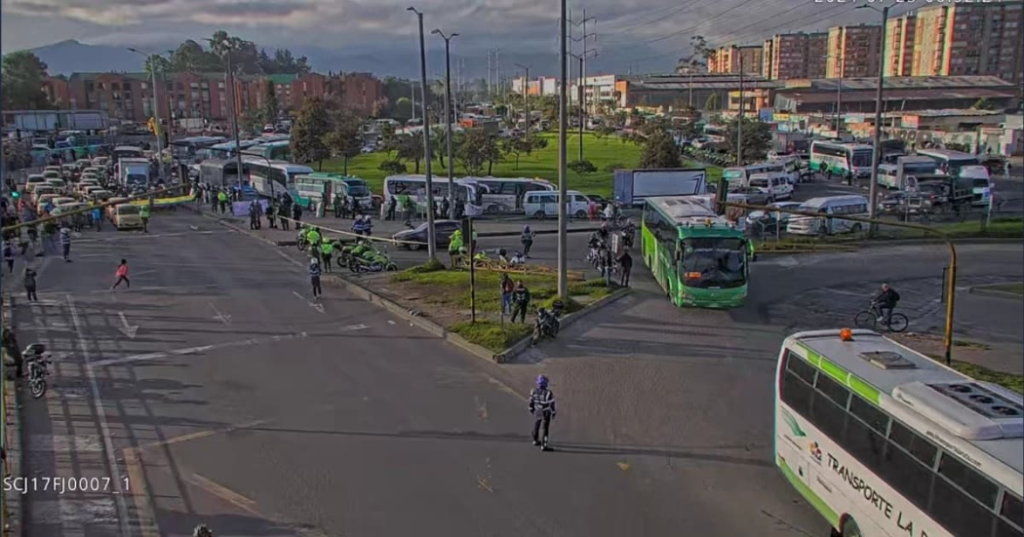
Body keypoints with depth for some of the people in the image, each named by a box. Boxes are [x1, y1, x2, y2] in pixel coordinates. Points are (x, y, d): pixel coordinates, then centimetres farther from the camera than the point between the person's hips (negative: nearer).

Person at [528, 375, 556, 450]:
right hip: (546, 413, -5)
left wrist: (531, 410, 16)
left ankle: (536, 440, 42)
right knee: (545, 429, 1)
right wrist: (553, 413, -3)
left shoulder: (533, 391, -13)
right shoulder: (549, 393, -26)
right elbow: (552, 404, -18)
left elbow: (531, 402, -1)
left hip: (537, 412, 5)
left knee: (536, 427, 23)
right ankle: (543, 445, -3)